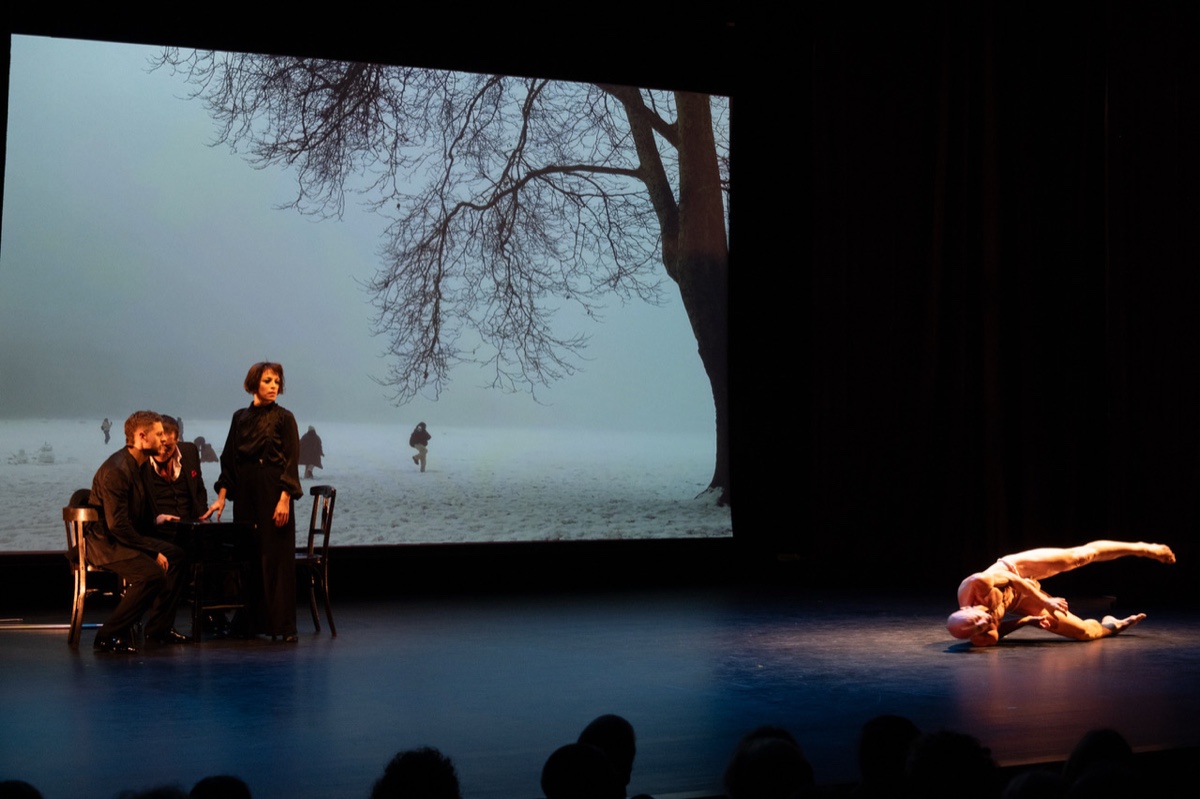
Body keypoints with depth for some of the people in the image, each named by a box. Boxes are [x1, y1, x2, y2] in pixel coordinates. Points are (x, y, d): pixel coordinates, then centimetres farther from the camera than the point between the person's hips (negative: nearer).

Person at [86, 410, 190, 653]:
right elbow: (117, 525, -25)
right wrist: (153, 550, -21)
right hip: (105, 543, -11)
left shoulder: (136, 466, 12)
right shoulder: (116, 470, -21)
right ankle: (110, 636, -19)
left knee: (175, 556, 10)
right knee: (152, 573, -28)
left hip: (124, 539, 11)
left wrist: (155, 520, 7)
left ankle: (159, 628, 13)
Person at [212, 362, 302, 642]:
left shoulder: (284, 418, -2)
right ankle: (250, 621, 13)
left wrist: (285, 499, -16)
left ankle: (283, 626, -1)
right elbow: (228, 459, 12)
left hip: (273, 494, -4)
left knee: (277, 558, -5)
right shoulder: (240, 417, 11)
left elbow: (291, 462, -7)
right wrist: (221, 496, 5)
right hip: (245, 495, 4)